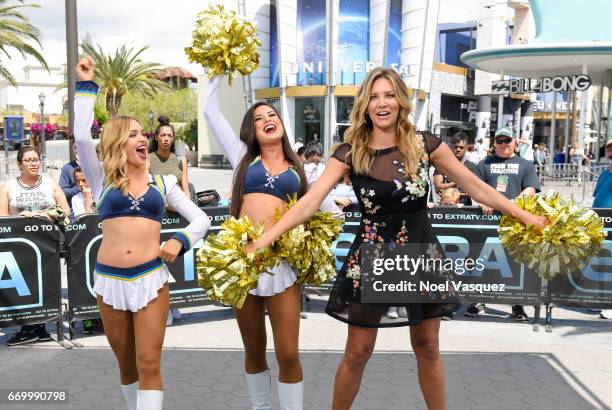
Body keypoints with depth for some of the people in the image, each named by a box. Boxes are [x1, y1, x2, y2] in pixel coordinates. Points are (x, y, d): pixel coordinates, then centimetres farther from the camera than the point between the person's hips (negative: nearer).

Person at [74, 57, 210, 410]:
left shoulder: (162, 183, 8)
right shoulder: (103, 180, 6)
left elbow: (201, 220, 9)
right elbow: (82, 136, -8)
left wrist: (180, 241, -10)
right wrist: (86, 85, -4)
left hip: (151, 278, -1)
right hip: (109, 280, 1)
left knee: (149, 364, -4)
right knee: (126, 363, 14)